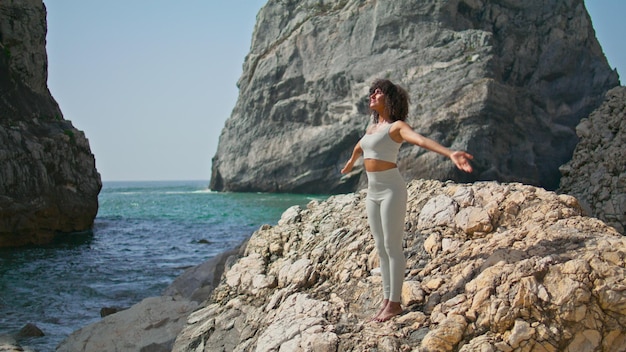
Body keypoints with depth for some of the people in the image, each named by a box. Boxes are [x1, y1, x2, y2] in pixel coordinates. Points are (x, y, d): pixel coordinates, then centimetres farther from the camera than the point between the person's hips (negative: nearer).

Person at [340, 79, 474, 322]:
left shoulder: (397, 126, -9)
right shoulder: (372, 127, 14)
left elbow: (422, 140, -28)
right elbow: (359, 147, 36)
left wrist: (450, 154, -45)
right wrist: (350, 163, 56)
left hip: (392, 190, -8)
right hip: (373, 191, 8)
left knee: (392, 247, -5)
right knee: (381, 247, 9)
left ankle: (394, 303, 1)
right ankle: (387, 300, 15)